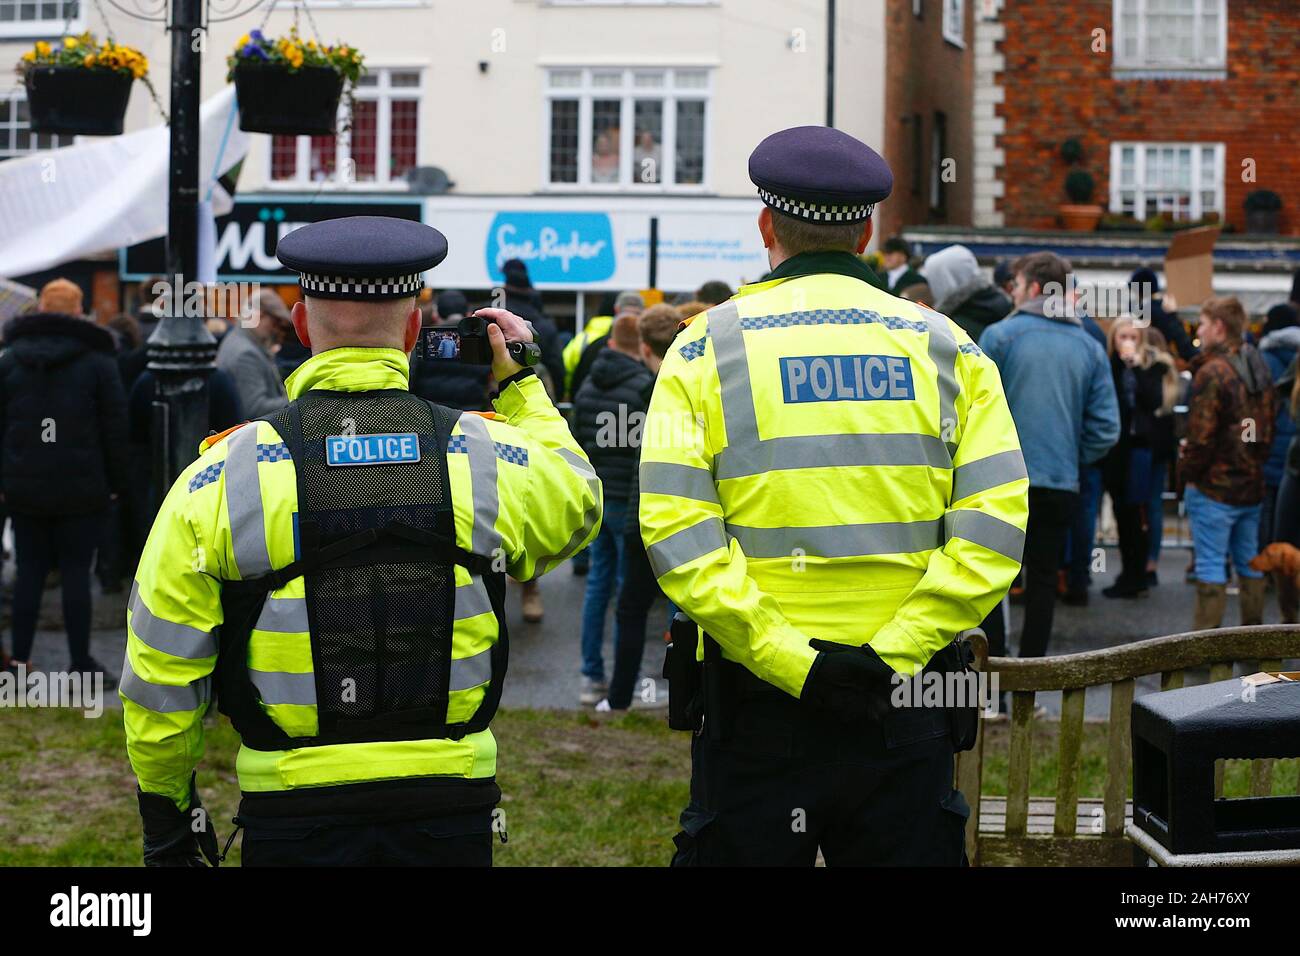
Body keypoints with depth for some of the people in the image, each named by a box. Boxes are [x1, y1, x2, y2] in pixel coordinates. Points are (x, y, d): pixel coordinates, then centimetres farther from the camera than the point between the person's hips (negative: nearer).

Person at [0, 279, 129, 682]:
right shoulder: (97, 358, -3)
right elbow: (115, 426, -3)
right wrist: (116, 482, 2)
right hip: (81, 486, -2)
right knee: (76, 570, 0)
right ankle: (81, 664, 1)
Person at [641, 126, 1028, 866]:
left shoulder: (710, 346, 1)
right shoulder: (944, 346, 6)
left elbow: (676, 529, -11)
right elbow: (994, 525, -5)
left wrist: (788, 659, -13)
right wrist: (895, 651, -9)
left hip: (757, 695, -1)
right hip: (907, 696, 2)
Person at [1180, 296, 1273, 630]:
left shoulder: (1212, 372, -16)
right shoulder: (1258, 368, 11)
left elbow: (1201, 435, -18)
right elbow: (1267, 428, 16)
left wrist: (1190, 472, -6)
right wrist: (1255, 462, 17)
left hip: (1214, 486, -8)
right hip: (1251, 484, 8)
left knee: (1211, 567, -4)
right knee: (1250, 564, 13)